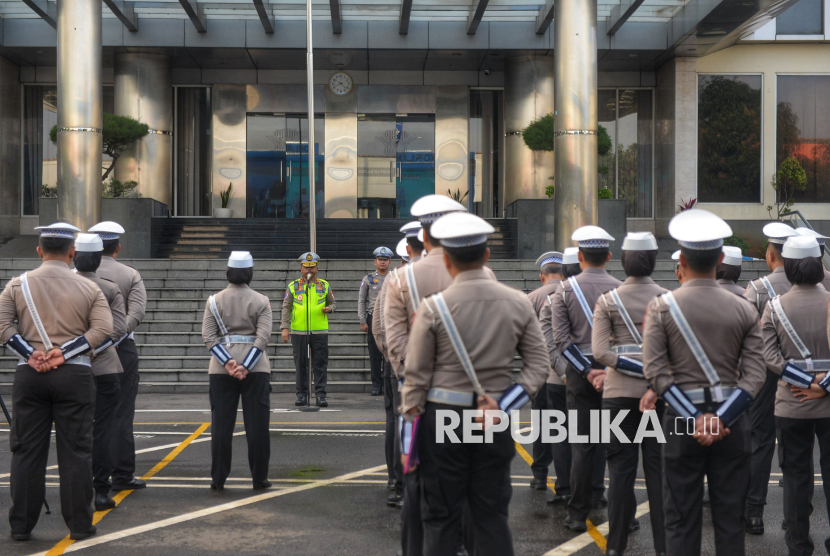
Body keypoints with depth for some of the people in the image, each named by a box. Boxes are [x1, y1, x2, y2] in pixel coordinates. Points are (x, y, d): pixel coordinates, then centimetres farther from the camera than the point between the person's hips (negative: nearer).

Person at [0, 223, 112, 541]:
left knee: (27, 452, 8)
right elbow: (103, 329, -8)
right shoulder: (89, 288, 2)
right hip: (75, 375, -1)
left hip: (28, 375, 1)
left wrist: (30, 354, -8)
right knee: (75, 452, 4)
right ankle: (79, 526, 7)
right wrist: (64, 353, -11)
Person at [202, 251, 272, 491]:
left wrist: (228, 362, -12)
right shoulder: (261, 301, -1)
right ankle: (259, 478, 8)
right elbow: (263, 336, -11)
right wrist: (246, 367, -14)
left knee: (221, 425, 6)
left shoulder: (215, 300, 3)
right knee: (257, 424, 5)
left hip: (221, 370, 1)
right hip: (256, 368, -1)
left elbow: (208, 336, -6)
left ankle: (218, 479, 8)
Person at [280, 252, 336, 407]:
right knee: (300, 364, 5)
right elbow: (286, 308, 5)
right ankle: (302, 394, 13)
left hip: (320, 331, 0)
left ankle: (320, 394, 3)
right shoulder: (293, 286, 6)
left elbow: (333, 303, 17)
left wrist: (329, 309, -7)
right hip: (298, 332, 0)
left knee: (320, 364, -1)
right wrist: (285, 328, -3)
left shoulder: (325, 285, 9)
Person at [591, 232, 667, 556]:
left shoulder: (607, 301, -2)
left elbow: (600, 351, -12)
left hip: (619, 392, 0)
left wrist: (624, 366, -9)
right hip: (659, 391, 0)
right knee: (658, 467, 5)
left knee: (621, 468, 6)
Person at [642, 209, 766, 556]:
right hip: (732, 422, 2)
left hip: (681, 421, -2)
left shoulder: (662, 307, -5)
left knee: (681, 519, 5)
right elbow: (755, 375, -7)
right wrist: (720, 419, -13)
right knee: (730, 518, 10)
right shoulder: (744, 311, 0)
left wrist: (695, 419, -13)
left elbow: (655, 371, -12)